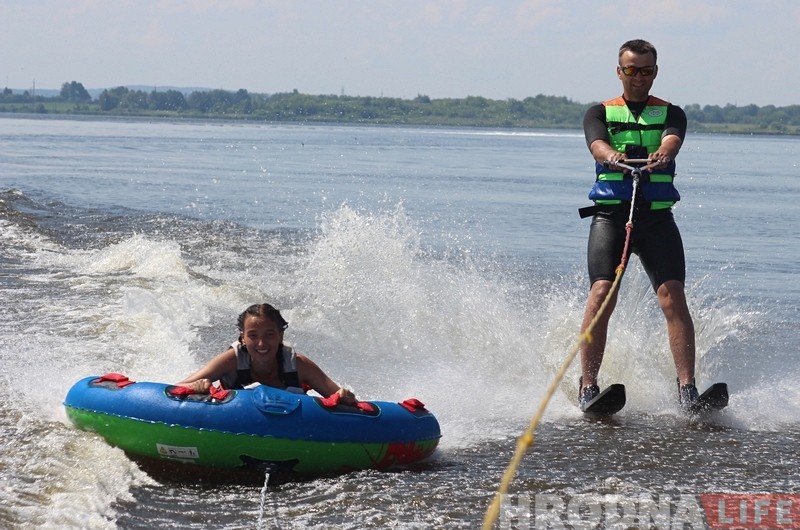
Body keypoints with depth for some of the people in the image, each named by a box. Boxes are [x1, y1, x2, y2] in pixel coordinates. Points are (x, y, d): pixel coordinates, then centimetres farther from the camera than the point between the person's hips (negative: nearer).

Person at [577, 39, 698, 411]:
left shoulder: (670, 114, 13)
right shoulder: (600, 113, 12)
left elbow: (672, 140, -11)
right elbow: (597, 143, -11)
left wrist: (662, 155, -36)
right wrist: (613, 157, -36)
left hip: (657, 216, 1)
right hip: (610, 215, -1)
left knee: (673, 297, -13)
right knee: (602, 293, -16)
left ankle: (687, 388, -17)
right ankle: (588, 387, -14)